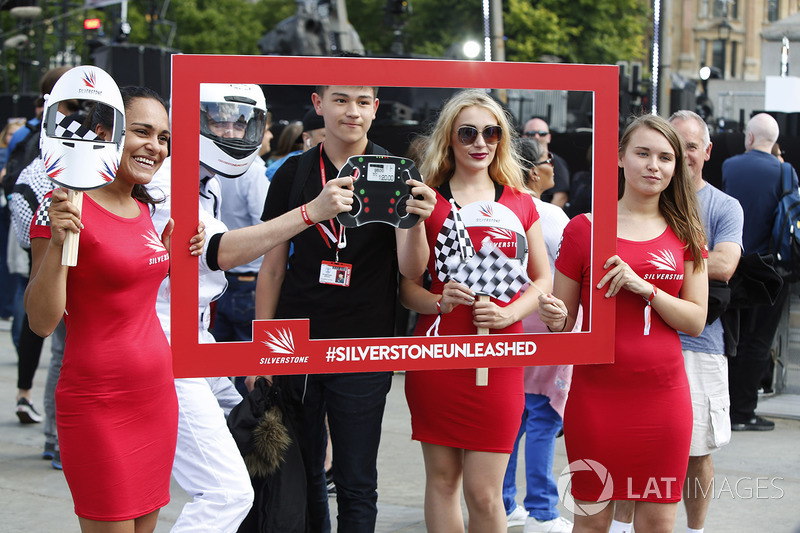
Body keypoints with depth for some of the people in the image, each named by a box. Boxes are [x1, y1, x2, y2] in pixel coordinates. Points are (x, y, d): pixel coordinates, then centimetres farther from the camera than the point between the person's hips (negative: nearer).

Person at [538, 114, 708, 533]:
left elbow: (695, 321, 3)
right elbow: (564, 321, 6)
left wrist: (645, 289, -12)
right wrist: (554, 318, -17)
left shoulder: (684, 235, 8)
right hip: (597, 395, -2)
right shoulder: (584, 228, 1)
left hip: (664, 395, 2)